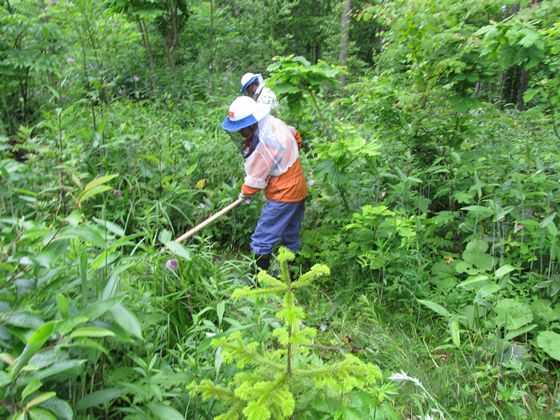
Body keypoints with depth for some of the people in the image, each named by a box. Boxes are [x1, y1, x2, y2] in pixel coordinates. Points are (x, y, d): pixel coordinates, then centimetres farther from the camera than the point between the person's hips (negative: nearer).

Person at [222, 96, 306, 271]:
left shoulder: (265, 143, -29)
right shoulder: (274, 123, -1)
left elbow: (256, 178, -18)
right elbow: (296, 136, 18)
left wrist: (245, 194, 1)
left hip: (283, 194, -10)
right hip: (296, 190, 10)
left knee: (262, 240, -4)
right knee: (290, 238, 19)